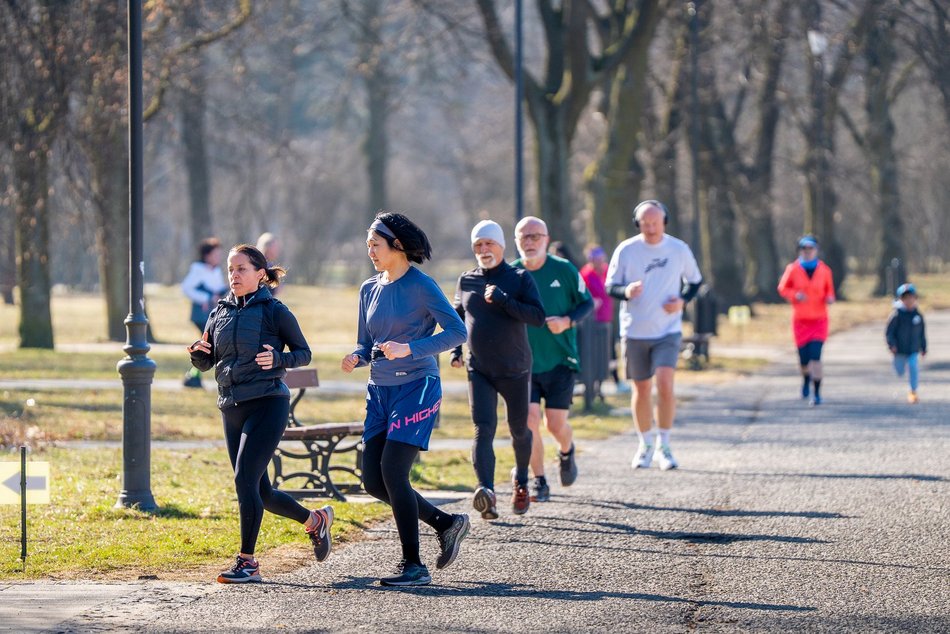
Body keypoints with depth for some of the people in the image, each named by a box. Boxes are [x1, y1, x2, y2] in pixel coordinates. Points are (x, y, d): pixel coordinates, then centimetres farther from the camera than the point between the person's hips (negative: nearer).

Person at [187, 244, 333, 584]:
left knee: (245, 479, -17)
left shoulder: (275, 311, -4)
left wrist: (278, 358, -18)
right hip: (232, 409, 7)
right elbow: (206, 362, 16)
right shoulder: (220, 313, 12)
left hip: (268, 405, -7)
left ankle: (247, 562, -10)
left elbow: (304, 352, 2)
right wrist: (197, 351, -6)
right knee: (260, 492, 10)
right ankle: (316, 520, 35)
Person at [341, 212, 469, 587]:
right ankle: (446, 523, 20)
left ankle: (413, 566, -7)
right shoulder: (370, 289, 12)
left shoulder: (421, 286, -9)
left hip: (417, 387, -8)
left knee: (392, 471, -15)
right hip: (380, 390, 8)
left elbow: (456, 332, -14)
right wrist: (355, 359, -5)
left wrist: (409, 348, -24)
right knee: (373, 481, 2)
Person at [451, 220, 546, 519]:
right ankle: (486, 491, -32)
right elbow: (457, 317, 22)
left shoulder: (520, 278, -3)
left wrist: (503, 300, -23)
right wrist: (455, 350, 8)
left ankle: (520, 481, 42)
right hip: (479, 371, 1)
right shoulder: (466, 281, 7)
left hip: (515, 371, -1)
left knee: (519, 430, 13)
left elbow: (538, 317, -14)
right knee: (483, 430, -17)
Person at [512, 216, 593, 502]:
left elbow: (587, 302, 5)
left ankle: (567, 453, 34)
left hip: (560, 361, -1)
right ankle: (539, 482, 5)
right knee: (529, 421, -9)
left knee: (556, 424, -2)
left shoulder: (564, 270, -5)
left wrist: (567, 321, -15)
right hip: (524, 362, 1)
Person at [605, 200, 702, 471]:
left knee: (665, 384, -17)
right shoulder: (626, 250, -2)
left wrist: (682, 300, -7)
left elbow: (695, 281, 13)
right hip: (635, 331, 1)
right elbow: (610, 286, 1)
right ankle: (646, 444, 26)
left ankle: (664, 445, -4)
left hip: (668, 330, -1)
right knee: (641, 390, 8)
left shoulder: (679, 249, 0)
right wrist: (626, 291, -22)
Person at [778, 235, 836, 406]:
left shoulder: (824, 270, 0)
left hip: (819, 320, -1)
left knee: (816, 356, -13)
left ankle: (817, 393, -9)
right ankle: (806, 380, 40)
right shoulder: (793, 269, -2)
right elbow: (783, 288, 7)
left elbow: (829, 289, 12)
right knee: (804, 358, 6)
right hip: (800, 320, 1)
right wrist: (795, 295, -12)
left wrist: (830, 298, -10)